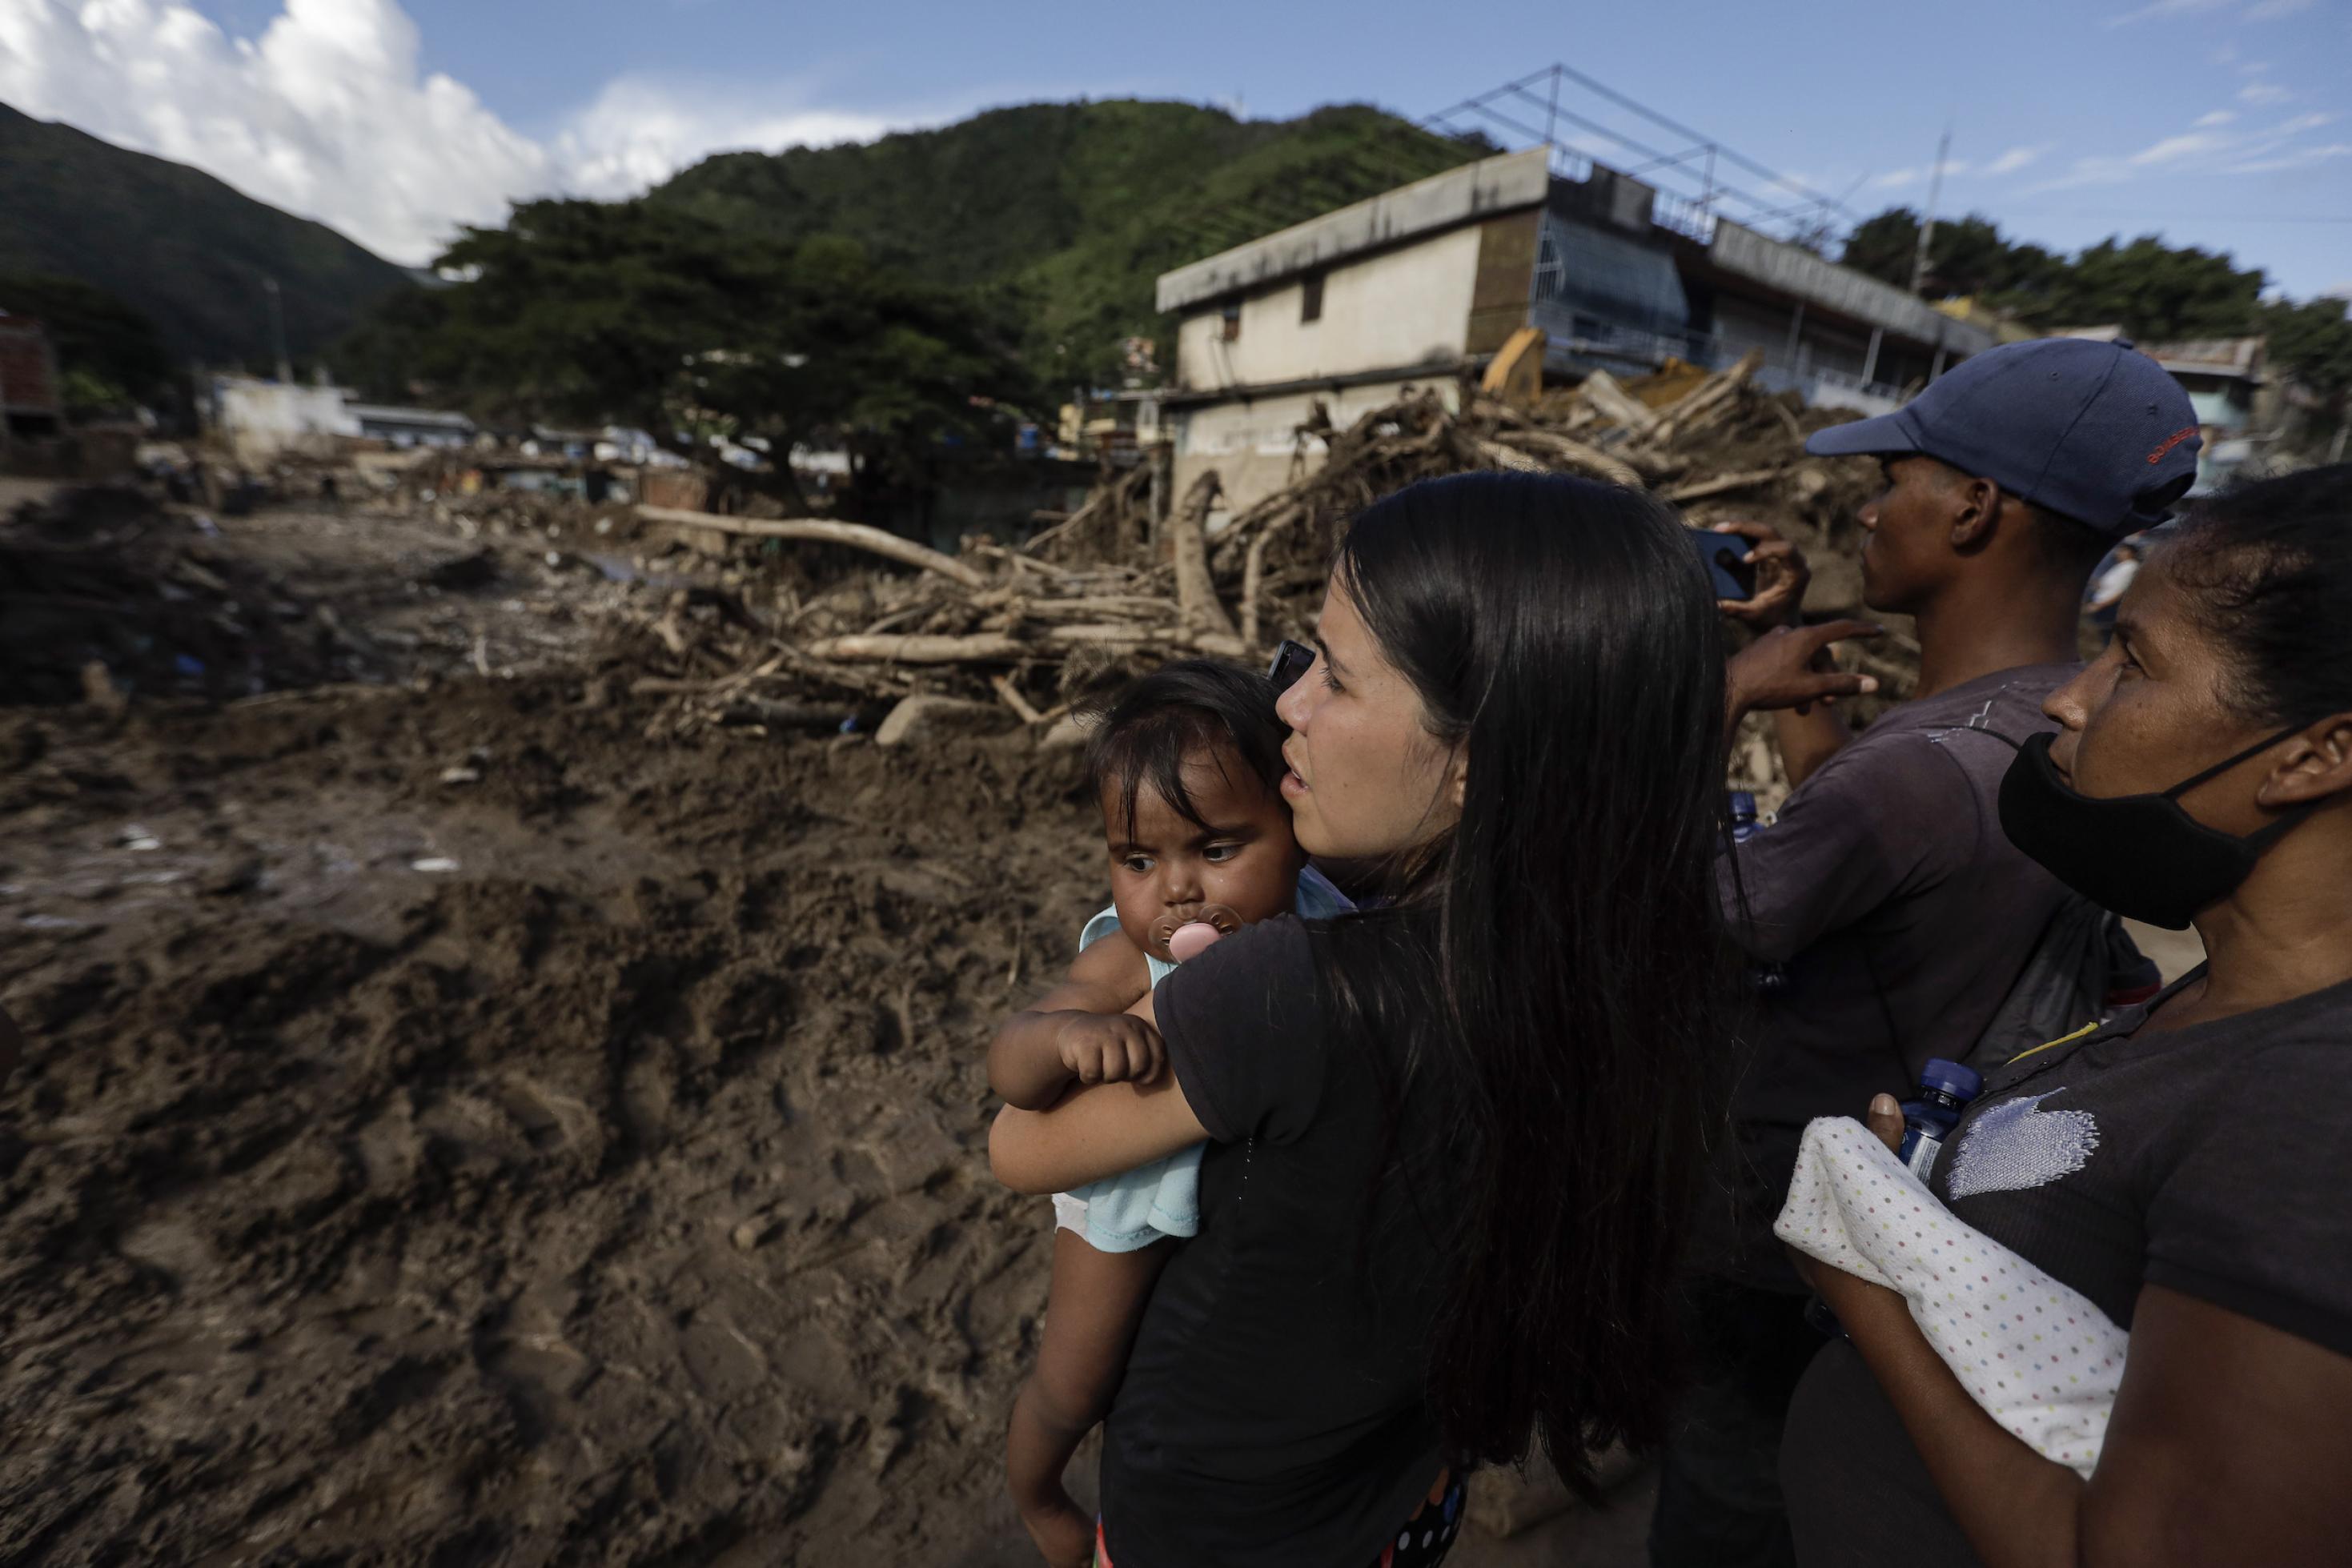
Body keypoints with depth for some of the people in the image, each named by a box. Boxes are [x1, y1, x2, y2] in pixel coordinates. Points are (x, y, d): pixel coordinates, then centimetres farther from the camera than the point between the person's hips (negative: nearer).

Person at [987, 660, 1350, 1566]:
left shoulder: (1328, 917, -25)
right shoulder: (1128, 965, -35)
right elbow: (1010, 1071, -43)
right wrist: (1065, 1031, -61)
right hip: (1134, 1193, -4)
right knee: (1073, 1392, 17)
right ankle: (1032, 1492, 55)